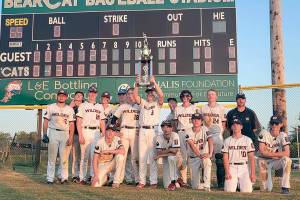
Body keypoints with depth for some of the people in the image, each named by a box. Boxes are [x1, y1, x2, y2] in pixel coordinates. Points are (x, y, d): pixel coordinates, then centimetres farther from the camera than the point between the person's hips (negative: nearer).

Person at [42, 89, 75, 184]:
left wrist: (71, 137, -4)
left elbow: (71, 124, 6)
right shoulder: (51, 107, 8)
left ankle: (64, 178, 5)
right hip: (53, 133, -1)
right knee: (52, 157, 0)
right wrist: (44, 134, -5)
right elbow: (46, 121, 6)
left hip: (65, 134, 1)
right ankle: (50, 178, 4)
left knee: (64, 157, 0)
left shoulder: (70, 109, 9)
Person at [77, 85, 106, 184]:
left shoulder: (100, 107, 17)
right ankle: (83, 177, 6)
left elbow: (102, 122, 16)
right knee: (84, 156, -1)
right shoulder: (83, 106, 6)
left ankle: (93, 176, 5)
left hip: (96, 132, 3)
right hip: (85, 131, -3)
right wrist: (80, 135, -11)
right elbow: (79, 122, -1)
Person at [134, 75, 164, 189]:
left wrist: (154, 83, -16)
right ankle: (142, 181, 11)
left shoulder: (157, 103, 8)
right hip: (142, 131, 4)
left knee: (152, 157, -4)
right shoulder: (143, 102, 17)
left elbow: (161, 95, -12)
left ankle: (153, 181, 2)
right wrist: (137, 84, -9)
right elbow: (135, 96, 1)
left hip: (153, 131, -4)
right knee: (142, 157, 5)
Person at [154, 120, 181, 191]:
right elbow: (158, 153, -13)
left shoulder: (175, 135, -17)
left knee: (170, 157, -39)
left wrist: (161, 154, -18)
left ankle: (173, 181, -22)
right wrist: (169, 150, -23)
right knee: (166, 186, -8)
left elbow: (174, 152, -25)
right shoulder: (159, 137, -7)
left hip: (176, 159, -3)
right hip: (166, 161, 3)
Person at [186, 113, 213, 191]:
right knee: (196, 186, -5)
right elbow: (192, 146, -20)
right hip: (192, 159, 1)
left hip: (204, 156, -1)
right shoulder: (188, 132, -6)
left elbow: (210, 141, -23)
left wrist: (210, 154, -41)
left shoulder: (204, 129, -7)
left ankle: (207, 185, -33)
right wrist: (199, 155, -37)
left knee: (207, 161, -39)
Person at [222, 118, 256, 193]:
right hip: (231, 168, 0)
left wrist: (253, 173, -7)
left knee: (247, 190, -17)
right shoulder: (227, 141, 9)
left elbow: (251, 158, 2)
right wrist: (227, 172, -10)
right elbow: (225, 158, 3)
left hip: (244, 168, 0)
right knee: (229, 190, -18)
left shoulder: (248, 140, 7)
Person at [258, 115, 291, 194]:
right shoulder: (264, 133, -13)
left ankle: (285, 187, -25)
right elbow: (262, 152, -18)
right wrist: (277, 155, -16)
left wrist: (270, 153, -22)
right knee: (265, 189, -15)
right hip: (264, 161, -1)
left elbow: (287, 153, -22)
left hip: (277, 162, 1)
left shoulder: (283, 135, -10)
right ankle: (265, 185, 25)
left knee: (287, 160, -34)